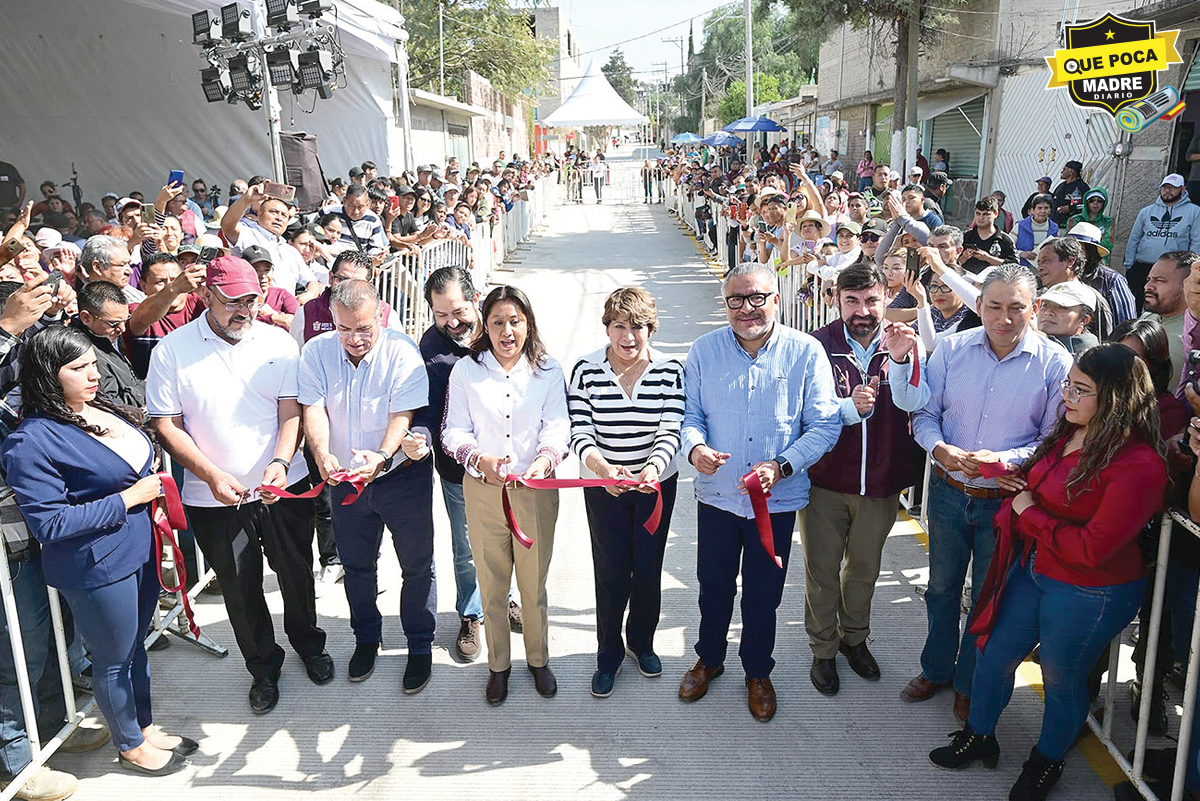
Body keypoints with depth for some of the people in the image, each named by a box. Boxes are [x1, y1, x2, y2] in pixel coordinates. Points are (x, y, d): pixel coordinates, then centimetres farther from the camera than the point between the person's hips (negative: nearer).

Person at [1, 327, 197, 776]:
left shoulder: (100, 408, 3)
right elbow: (49, 523, -23)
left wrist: (153, 482, 1)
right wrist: (128, 498, -21)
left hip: (140, 550, 8)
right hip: (98, 568, -8)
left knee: (135, 645, 24)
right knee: (114, 660, 13)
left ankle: (145, 728, 43)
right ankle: (131, 747, 34)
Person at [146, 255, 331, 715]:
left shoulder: (279, 343, -2)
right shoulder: (172, 349, -6)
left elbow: (292, 412, -5)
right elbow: (166, 425, -7)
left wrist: (280, 462, -23)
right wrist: (211, 475, -18)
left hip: (284, 488, 1)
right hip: (214, 499, -1)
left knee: (297, 575, 16)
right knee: (240, 591, 13)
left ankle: (308, 644, 43)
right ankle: (263, 667, 35)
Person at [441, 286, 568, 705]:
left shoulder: (549, 371, 1)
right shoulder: (466, 371, 1)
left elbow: (557, 428, -6)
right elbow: (454, 431, -3)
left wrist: (544, 459, -28)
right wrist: (482, 460, -23)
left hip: (536, 491, 0)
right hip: (482, 491, 0)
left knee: (534, 584, 12)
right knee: (492, 585, 12)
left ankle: (538, 659, 36)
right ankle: (498, 664, 33)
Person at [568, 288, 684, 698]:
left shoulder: (670, 371, -9)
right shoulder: (586, 371, -10)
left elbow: (671, 433, -14)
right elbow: (579, 434, -13)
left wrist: (652, 468, -34)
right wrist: (602, 467, -33)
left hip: (656, 482, 1)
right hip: (603, 485, -1)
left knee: (648, 569, 12)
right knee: (611, 572, 4)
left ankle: (642, 641, 38)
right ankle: (608, 655, 25)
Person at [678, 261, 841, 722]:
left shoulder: (805, 352, -9)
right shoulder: (704, 351, -3)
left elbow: (825, 425, -9)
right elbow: (689, 414, 0)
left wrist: (781, 466, -22)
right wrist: (694, 447, -22)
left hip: (778, 500, -1)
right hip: (716, 495, 1)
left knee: (763, 595, 15)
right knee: (714, 586, 18)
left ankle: (758, 673, 40)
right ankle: (709, 660, 44)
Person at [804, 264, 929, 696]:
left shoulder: (902, 342, -5)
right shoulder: (820, 345, -12)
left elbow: (914, 403, -19)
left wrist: (900, 360, -37)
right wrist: (849, 407, -32)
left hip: (881, 482, 2)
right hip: (825, 480, -2)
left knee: (864, 568, 21)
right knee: (821, 571, 11)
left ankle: (854, 637, 45)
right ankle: (823, 649, 32)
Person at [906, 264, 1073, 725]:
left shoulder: (1055, 363, -11)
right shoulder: (951, 349, -5)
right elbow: (925, 414, 0)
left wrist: (1004, 458, -24)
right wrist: (940, 448, -20)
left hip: (1005, 501, -2)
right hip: (948, 492, 2)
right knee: (942, 587, 20)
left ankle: (969, 683, 38)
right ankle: (936, 670, 43)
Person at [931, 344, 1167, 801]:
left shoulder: (1138, 466, -27)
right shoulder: (1069, 434, -4)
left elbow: (1091, 550, -28)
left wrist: (1029, 512, -18)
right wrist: (1023, 488, -4)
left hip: (1089, 595, -7)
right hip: (1032, 570, 7)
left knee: (1061, 679, 15)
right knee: (995, 655, 18)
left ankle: (1047, 762, 43)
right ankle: (978, 737, 42)